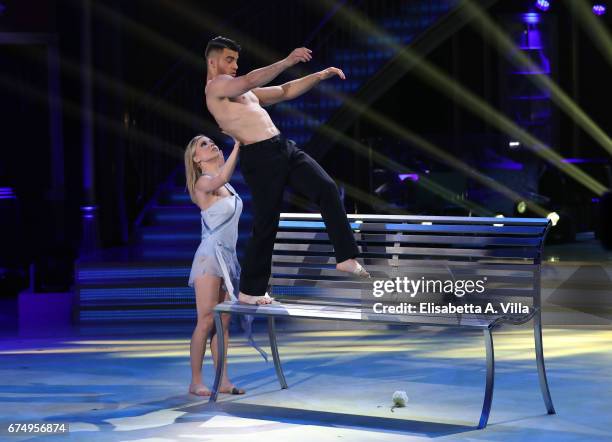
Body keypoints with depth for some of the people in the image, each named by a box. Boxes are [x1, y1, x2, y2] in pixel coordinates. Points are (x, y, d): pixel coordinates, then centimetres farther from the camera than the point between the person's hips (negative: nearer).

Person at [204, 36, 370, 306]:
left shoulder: (244, 91, 27)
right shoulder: (216, 86, -1)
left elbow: (285, 91, 27)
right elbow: (251, 80, -20)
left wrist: (320, 76, 18)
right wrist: (287, 62, -23)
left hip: (284, 148, 8)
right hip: (260, 158, -8)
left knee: (326, 188, -10)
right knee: (266, 226, -3)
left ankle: (346, 257, -8)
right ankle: (249, 291, 10)